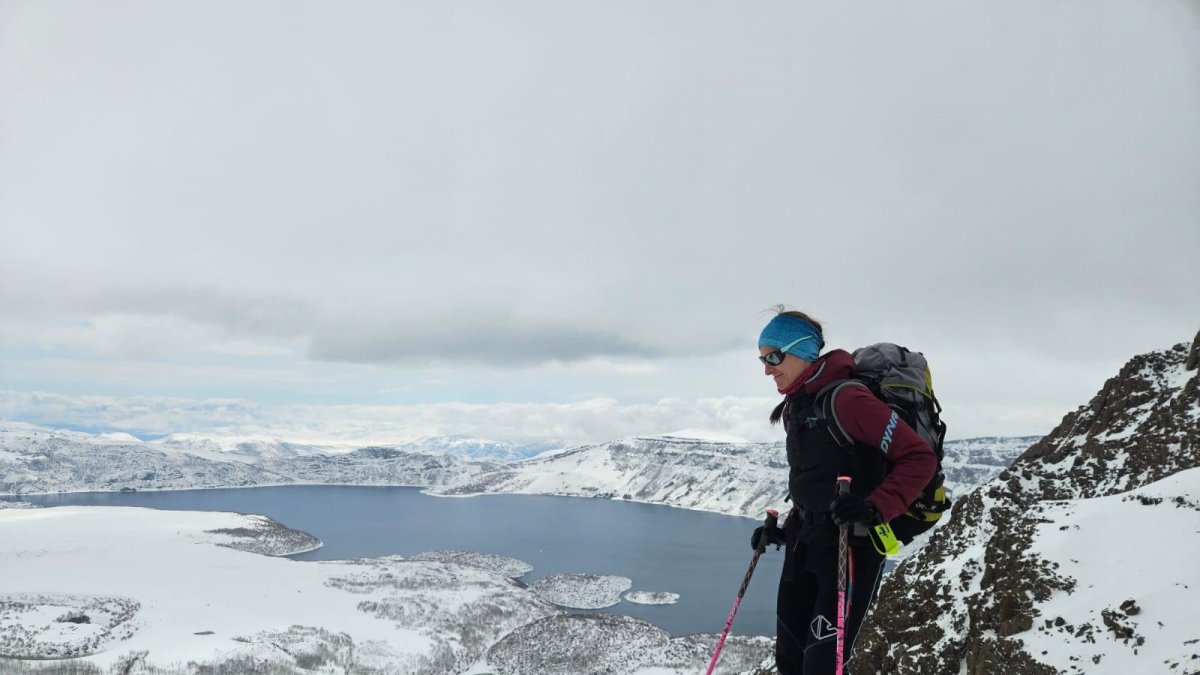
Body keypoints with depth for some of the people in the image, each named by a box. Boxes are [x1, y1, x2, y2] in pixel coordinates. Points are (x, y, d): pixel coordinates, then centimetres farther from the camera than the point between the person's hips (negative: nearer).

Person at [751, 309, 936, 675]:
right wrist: (787, 528, 14)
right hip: (806, 543, 9)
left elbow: (920, 458, -19)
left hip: (851, 546, -9)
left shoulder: (845, 398, -19)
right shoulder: (795, 406, 10)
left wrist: (875, 509, -29)